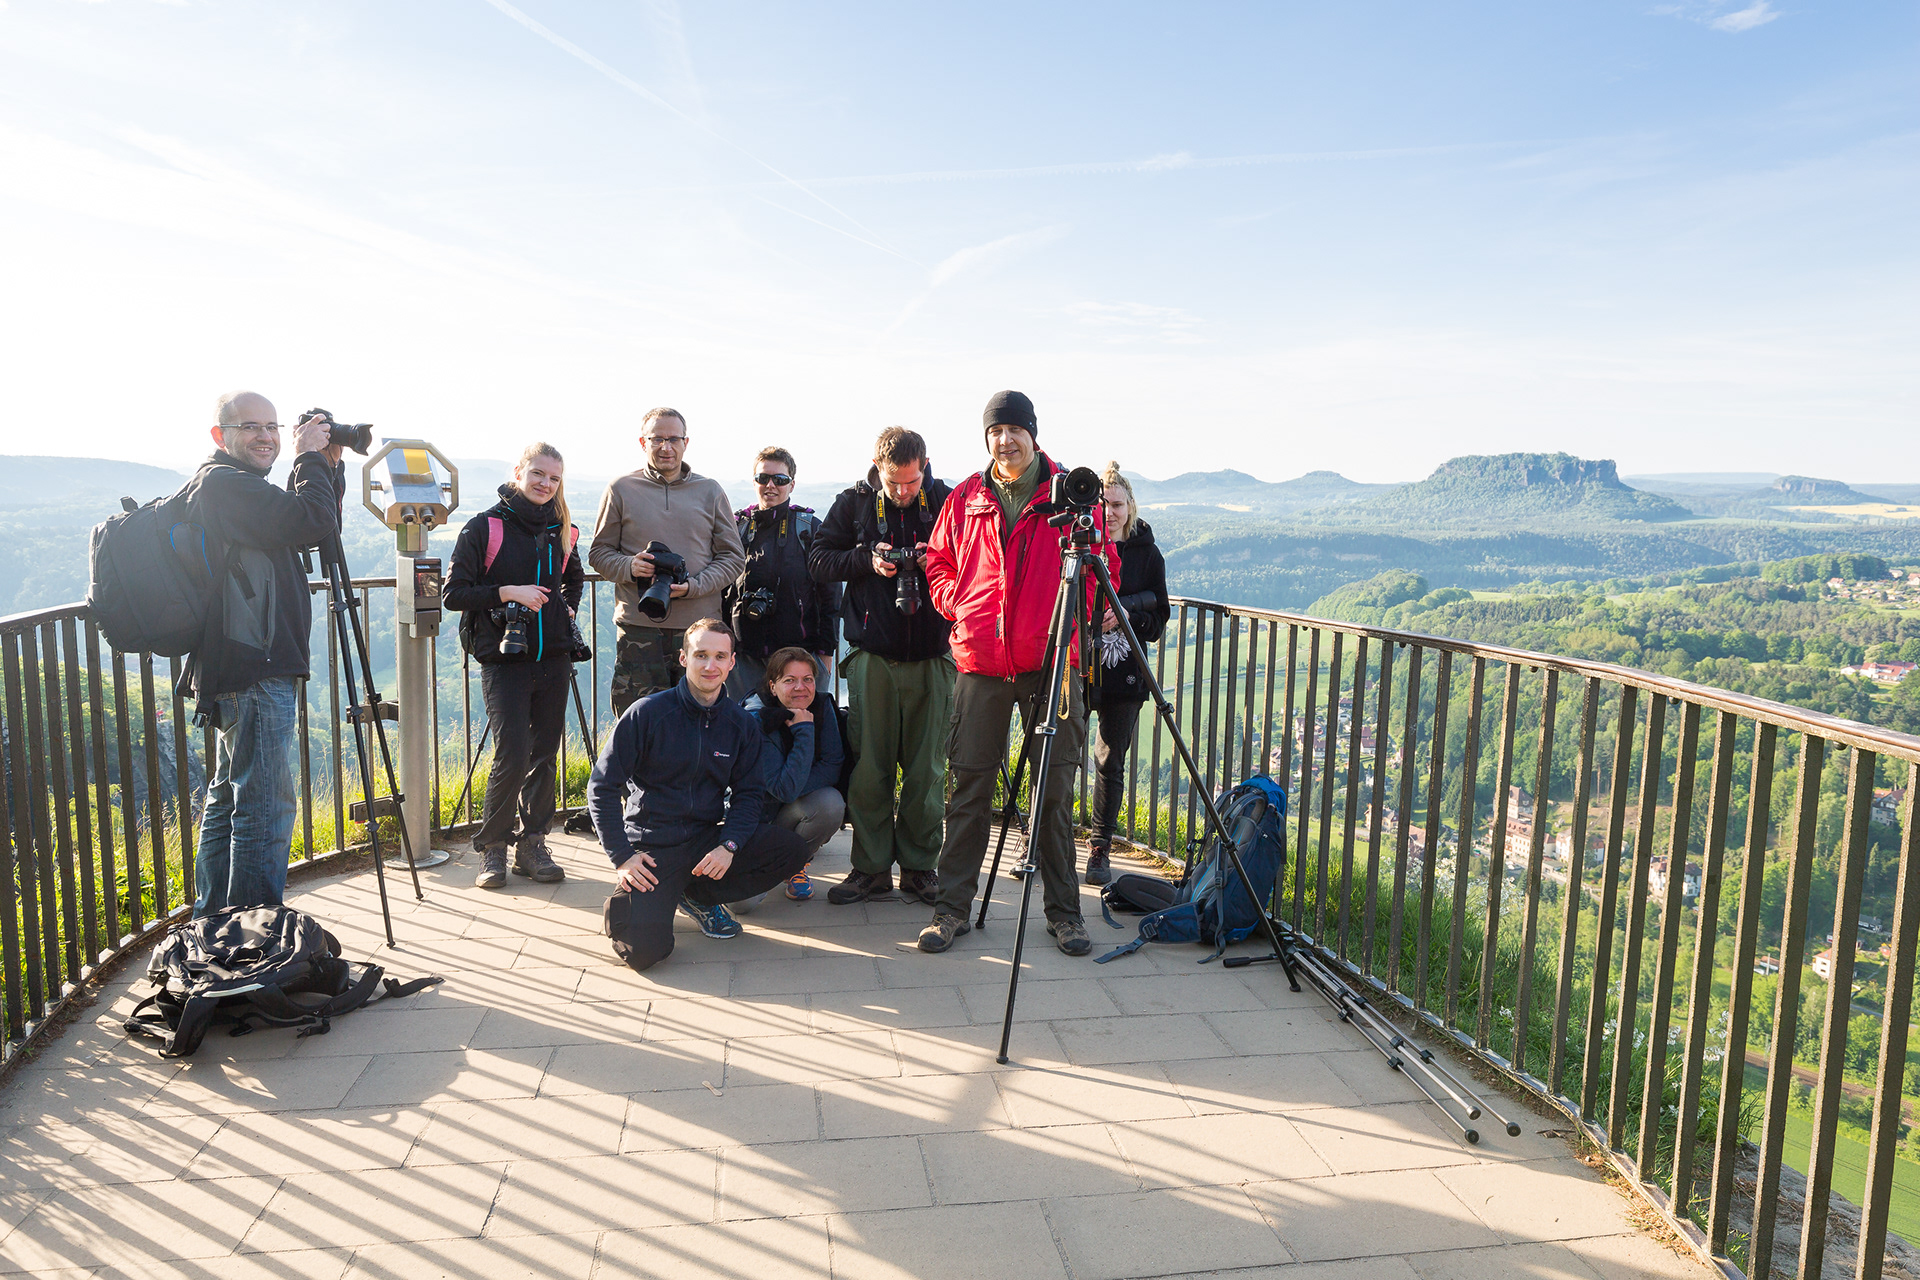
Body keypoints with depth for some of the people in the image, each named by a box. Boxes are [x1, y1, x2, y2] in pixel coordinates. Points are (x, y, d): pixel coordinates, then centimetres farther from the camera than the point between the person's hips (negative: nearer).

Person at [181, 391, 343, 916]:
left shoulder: (228, 486, 19)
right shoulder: (223, 483, -13)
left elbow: (313, 529, 21)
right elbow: (313, 523, -25)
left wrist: (329, 469, 8)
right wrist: (310, 459, -11)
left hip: (237, 672, 11)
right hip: (255, 675, -11)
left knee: (228, 799, 18)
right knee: (266, 809, -8)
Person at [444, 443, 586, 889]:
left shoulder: (562, 532, 11)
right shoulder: (484, 528, -4)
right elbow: (453, 594, -6)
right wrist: (506, 592, -16)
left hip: (553, 659, 5)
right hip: (504, 661, -5)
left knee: (544, 755, 7)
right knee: (512, 756, -10)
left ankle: (533, 845, 18)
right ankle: (491, 847, 9)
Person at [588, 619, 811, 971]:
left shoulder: (741, 724, 2)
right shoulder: (647, 713, -9)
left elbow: (750, 793, 6)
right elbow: (602, 787, -6)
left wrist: (729, 846, -13)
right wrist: (622, 857, -12)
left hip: (707, 841, 4)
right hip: (651, 848, -4)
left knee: (792, 850, -17)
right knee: (645, 949, -24)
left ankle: (699, 895, 5)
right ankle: (628, 897, 13)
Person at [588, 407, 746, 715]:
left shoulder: (710, 491, 10)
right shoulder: (621, 490, 7)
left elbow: (733, 557, 8)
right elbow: (599, 552, 12)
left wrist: (693, 586, -9)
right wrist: (629, 566, -11)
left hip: (699, 628, 1)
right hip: (638, 629, -1)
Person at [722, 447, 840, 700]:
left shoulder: (810, 528, 3)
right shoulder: (737, 526, 10)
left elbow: (829, 594, 3)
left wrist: (826, 651, -2)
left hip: (799, 651, -2)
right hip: (744, 655, 2)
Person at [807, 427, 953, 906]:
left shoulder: (947, 502, 2)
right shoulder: (854, 503, 4)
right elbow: (819, 560, 6)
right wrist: (867, 560, -9)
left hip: (932, 654, 0)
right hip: (872, 654, 0)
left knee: (926, 769, 4)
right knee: (869, 767, 3)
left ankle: (919, 867, 16)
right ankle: (871, 867, 14)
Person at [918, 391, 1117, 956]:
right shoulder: (966, 498, 9)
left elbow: (1102, 566, 9)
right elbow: (938, 561, 20)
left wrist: (1073, 620, -3)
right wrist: (959, 606, 4)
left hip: (1052, 661, -1)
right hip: (980, 662, 2)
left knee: (1056, 788, 4)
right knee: (969, 787, 4)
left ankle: (1063, 911, 16)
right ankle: (952, 907, 15)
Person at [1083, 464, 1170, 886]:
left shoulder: (1147, 553, 6)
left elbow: (1159, 613, 7)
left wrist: (1128, 611, -12)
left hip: (1123, 674, 1)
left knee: (1111, 764, 6)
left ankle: (1099, 851, 19)